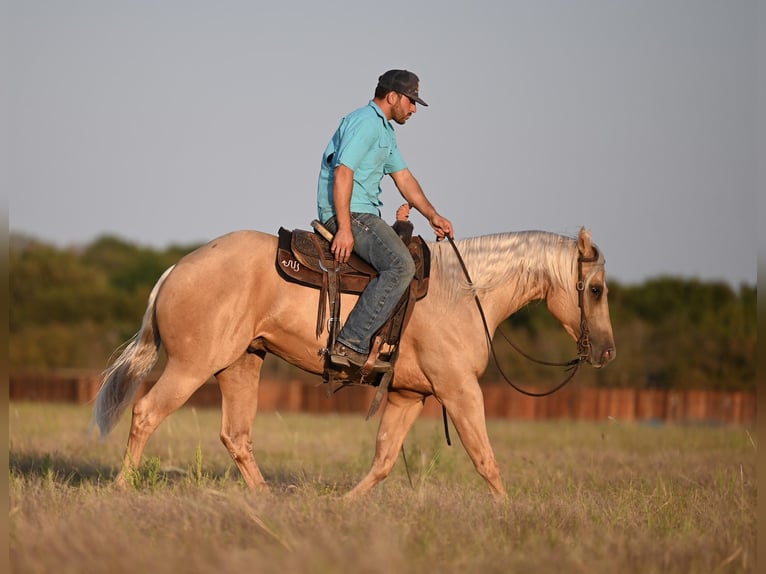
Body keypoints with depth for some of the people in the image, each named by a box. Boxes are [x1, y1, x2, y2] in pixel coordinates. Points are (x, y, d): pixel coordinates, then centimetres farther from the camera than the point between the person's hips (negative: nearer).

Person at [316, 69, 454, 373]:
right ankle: (351, 344, -31)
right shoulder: (365, 122, -13)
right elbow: (343, 173, -21)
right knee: (400, 265, -27)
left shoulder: (385, 130, 21)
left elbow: (403, 176, 23)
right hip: (348, 213, -11)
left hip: (364, 214, 11)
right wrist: (344, 229, -26)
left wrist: (432, 215, 12)